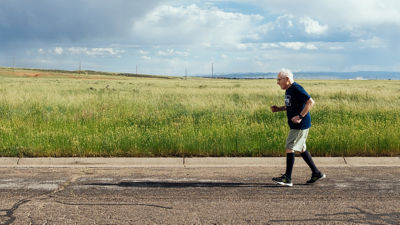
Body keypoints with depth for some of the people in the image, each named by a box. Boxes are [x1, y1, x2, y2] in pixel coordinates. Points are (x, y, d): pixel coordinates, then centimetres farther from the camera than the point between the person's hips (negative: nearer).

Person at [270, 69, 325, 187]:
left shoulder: (296, 88, -17)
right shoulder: (288, 90, 13)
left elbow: (310, 102, -23)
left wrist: (300, 116, -25)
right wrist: (279, 109, 12)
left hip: (301, 125, -10)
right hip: (296, 125, 10)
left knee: (289, 148, -8)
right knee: (301, 149, 15)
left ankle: (287, 178, -2)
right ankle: (316, 173, 24)